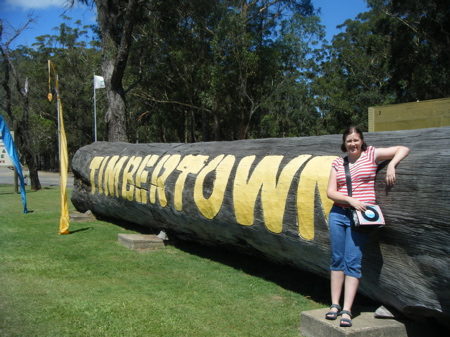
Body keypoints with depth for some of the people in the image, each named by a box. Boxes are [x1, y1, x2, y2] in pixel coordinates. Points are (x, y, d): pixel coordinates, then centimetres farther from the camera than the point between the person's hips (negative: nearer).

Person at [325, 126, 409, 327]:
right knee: (337, 260, 6)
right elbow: (330, 192, 1)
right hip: (338, 214, 3)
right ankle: (335, 305, 14)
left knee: (353, 262, -6)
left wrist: (391, 165, -13)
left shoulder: (371, 154, 3)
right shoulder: (338, 163, 9)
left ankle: (347, 311, -4)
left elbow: (403, 149, 4)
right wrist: (350, 199, -14)